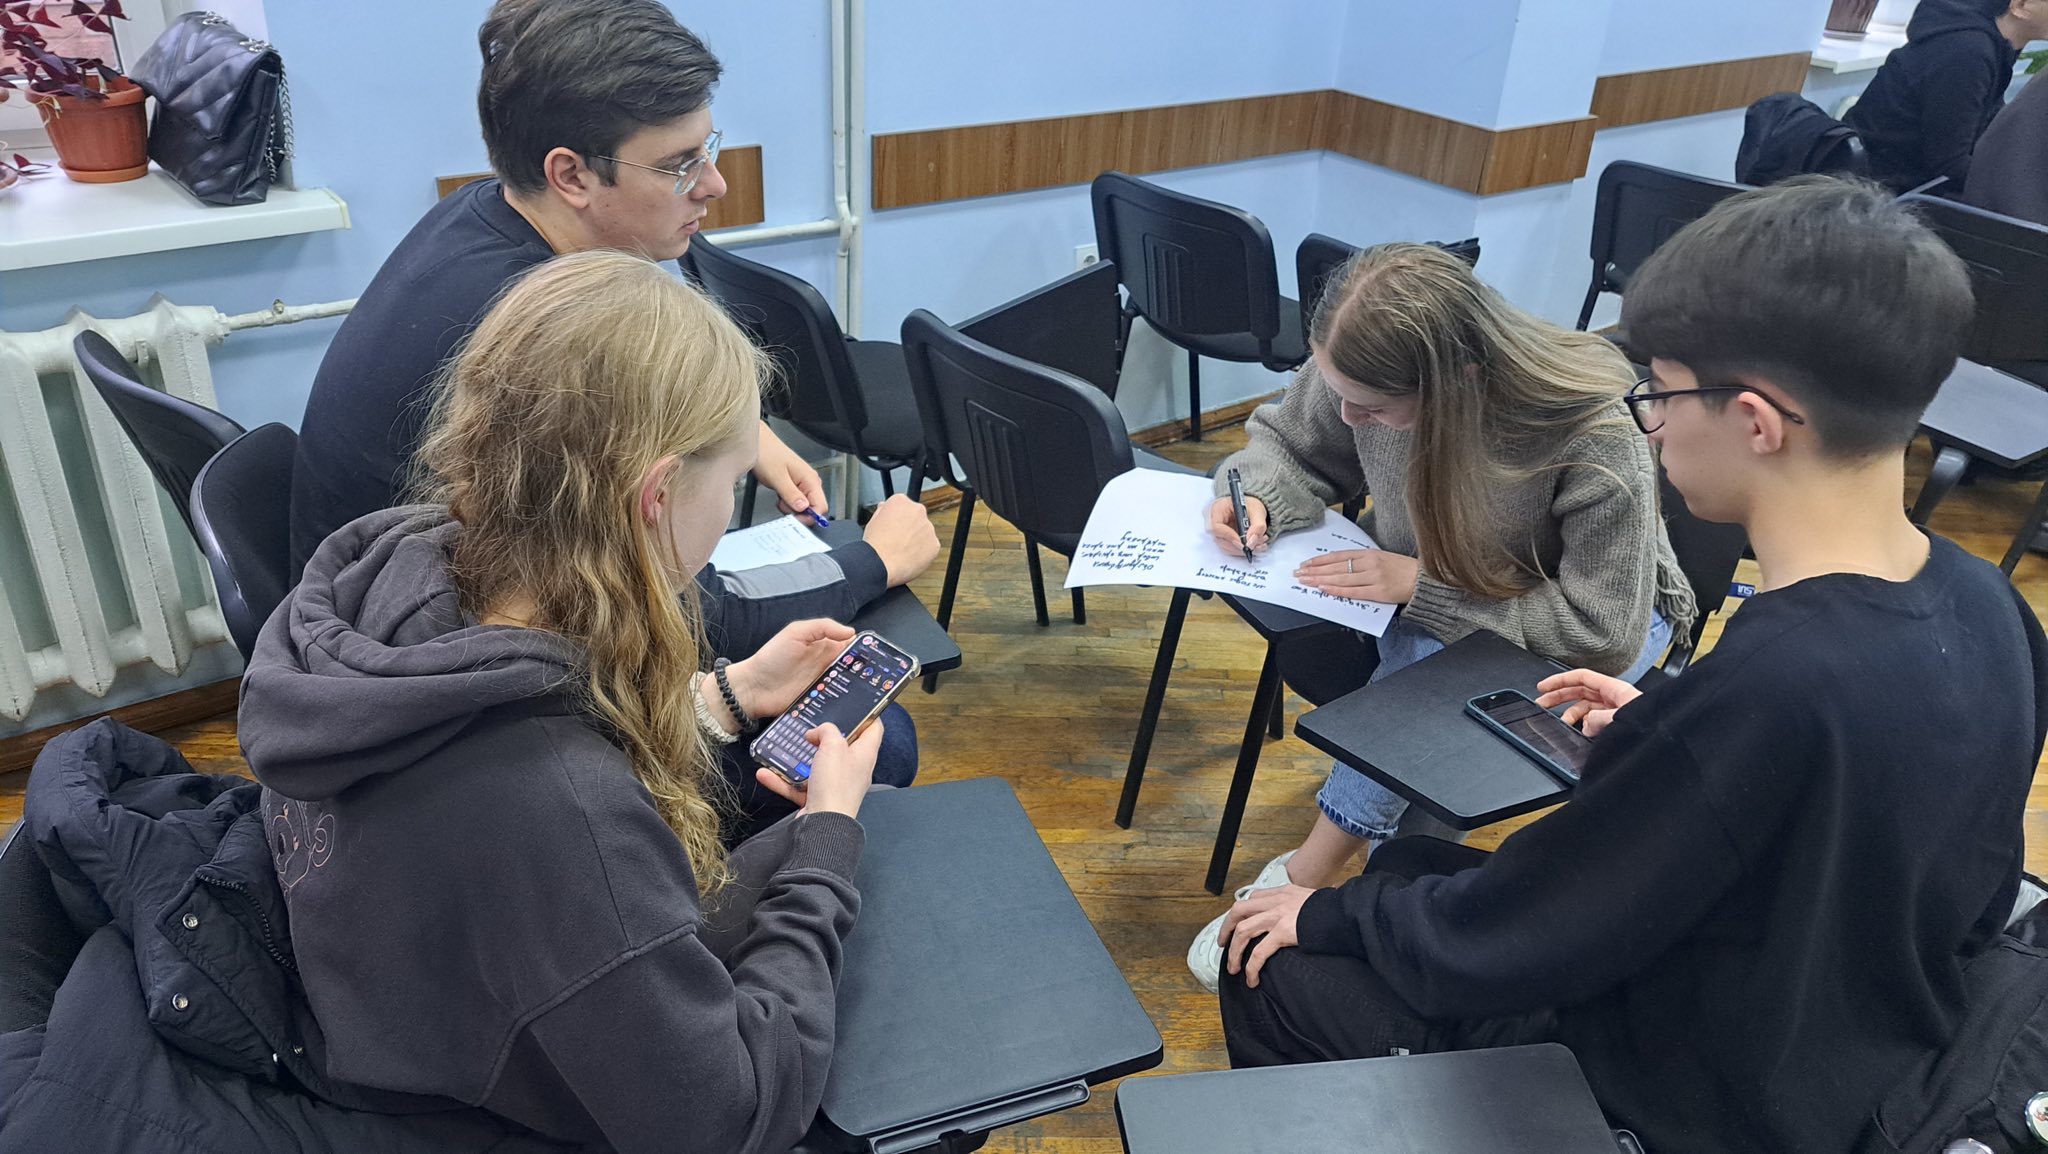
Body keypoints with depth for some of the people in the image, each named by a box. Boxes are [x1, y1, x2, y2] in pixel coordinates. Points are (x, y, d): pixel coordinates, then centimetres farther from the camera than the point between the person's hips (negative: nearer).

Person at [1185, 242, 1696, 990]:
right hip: (1427, 583, 5)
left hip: (1570, 627, -4)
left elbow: (1604, 632, -31)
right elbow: (1291, 446, -3)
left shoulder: (1592, 438, -35)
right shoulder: (1359, 372, -23)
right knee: (1305, 650, -26)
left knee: (1421, 662, -35)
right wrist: (1259, 495, -26)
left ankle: (1302, 882, -17)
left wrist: (1422, 585, -35)